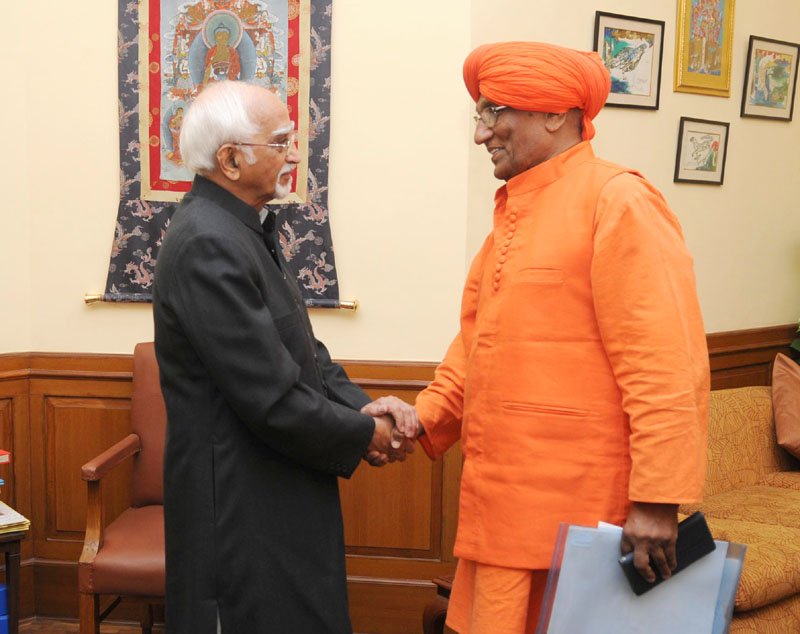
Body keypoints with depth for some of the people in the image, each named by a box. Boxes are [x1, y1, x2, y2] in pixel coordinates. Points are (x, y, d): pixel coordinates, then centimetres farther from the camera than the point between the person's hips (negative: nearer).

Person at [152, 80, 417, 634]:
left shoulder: (239, 229, 9)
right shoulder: (208, 245, -22)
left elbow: (303, 353, 11)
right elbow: (272, 397, -24)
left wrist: (362, 406, -4)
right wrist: (364, 435, -11)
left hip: (276, 495, 9)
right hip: (241, 508, -9)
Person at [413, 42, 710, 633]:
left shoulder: (619, 201, -11)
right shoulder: (513, 212, 14)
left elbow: (664, 366, -17)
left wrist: (657, 500, -20)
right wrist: (425, 416, 4)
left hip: (577, 509, -7)